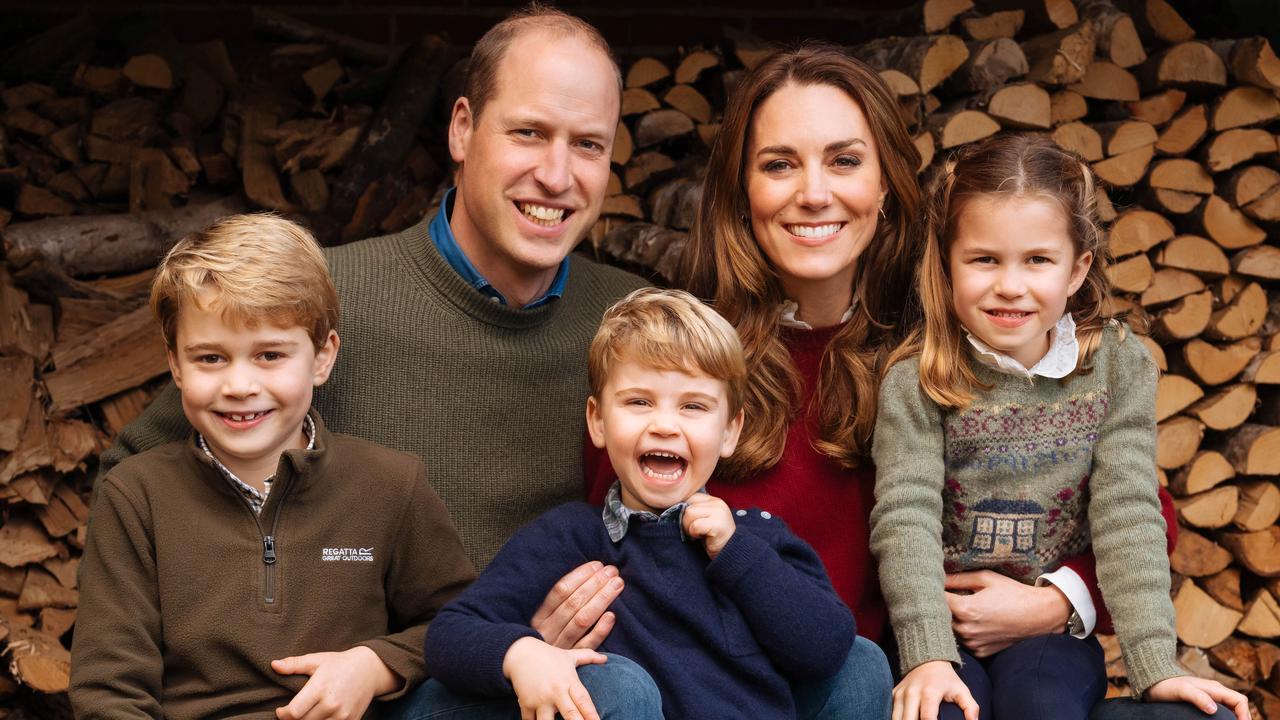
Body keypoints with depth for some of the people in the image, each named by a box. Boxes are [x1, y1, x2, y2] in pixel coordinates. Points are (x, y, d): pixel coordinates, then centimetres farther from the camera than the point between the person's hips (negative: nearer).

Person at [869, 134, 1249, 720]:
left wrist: (1156, 664, -18)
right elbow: (904, 517, -15)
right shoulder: (915, 381, -7)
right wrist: (928, 655, -29)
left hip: (1055, 627, 1)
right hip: (944, 628, -1)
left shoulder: (1118, 366, -2)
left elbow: (1128, 516, -8)